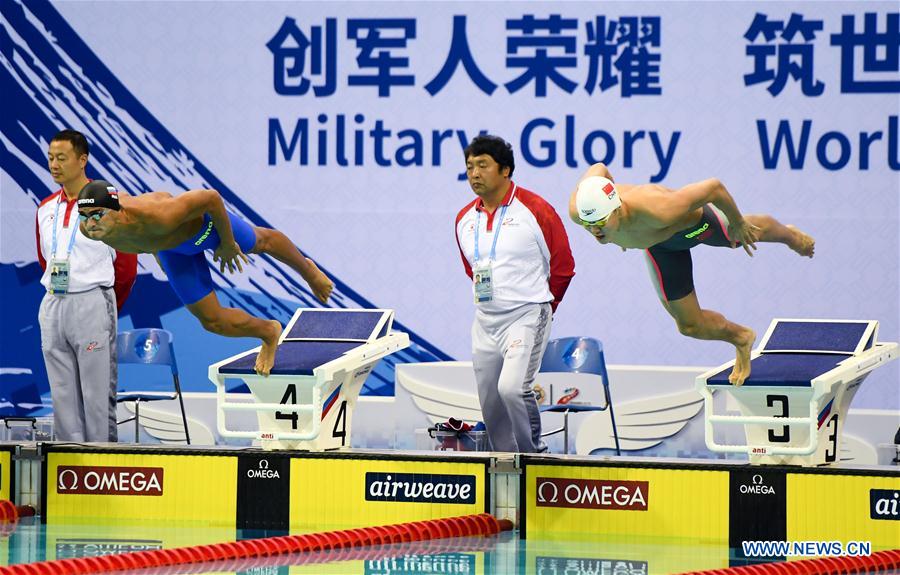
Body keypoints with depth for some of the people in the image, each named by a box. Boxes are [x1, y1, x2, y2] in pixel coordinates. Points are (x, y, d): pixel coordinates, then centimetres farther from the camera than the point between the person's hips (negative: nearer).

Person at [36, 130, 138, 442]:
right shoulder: (46, 210, 11)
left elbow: (126, 264, 0)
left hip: (92, 305, -6)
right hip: (52, 306, 6)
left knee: (98, 393, -5)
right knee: (63, 394, 6)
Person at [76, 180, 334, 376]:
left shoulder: (156, 216, -51)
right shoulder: (89, 228, -32)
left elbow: (210, 197, -36)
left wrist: (227, 243, -22)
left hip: (202, 222, -5)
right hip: (174, 248, 5)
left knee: (261, 242, 29)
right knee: (212, 321, 9)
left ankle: (307, 269, 61)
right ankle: (268, 333, 40)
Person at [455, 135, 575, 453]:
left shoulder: (535, 210, -8)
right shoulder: (465, 219, 9)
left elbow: (563, 266, -1)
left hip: (527, 316, -6)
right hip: (485, 321, 6)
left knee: (512, 388, -24)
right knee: (490, 403, 6)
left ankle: (534, 453, -7)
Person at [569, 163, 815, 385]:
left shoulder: (658, 210, -52)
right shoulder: (578, 210, -37)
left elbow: (713, 187, -38)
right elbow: (598, 169, -14)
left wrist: (738, 224, -20)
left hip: (693, 221, -4)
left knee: (750, 231, 31)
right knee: (690, 326, 12)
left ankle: (789, 235, 68)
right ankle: (740, 338, 45)